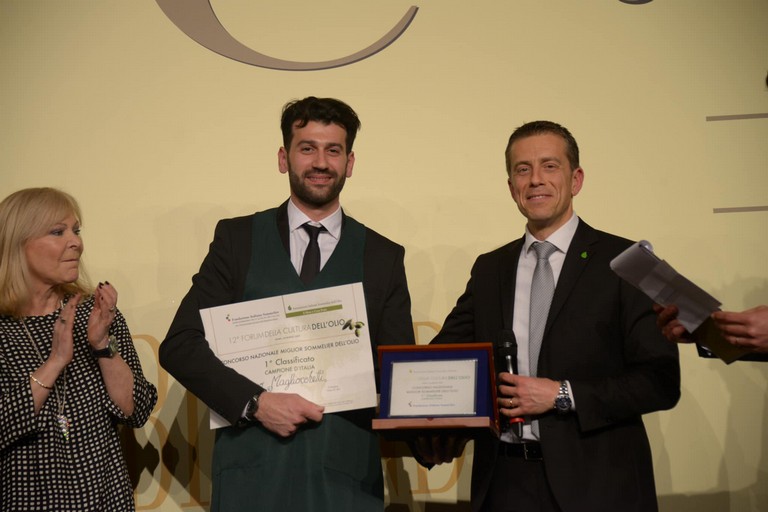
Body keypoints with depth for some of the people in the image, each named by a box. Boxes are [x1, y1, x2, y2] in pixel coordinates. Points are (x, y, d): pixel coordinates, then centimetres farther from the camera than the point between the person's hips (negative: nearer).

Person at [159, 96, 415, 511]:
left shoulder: (384, 257, 6)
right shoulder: (237, 239, 4)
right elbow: (179, 346, -1)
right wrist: (255, 402, -14)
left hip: (345, 477, 1)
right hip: (252, 473, -1)